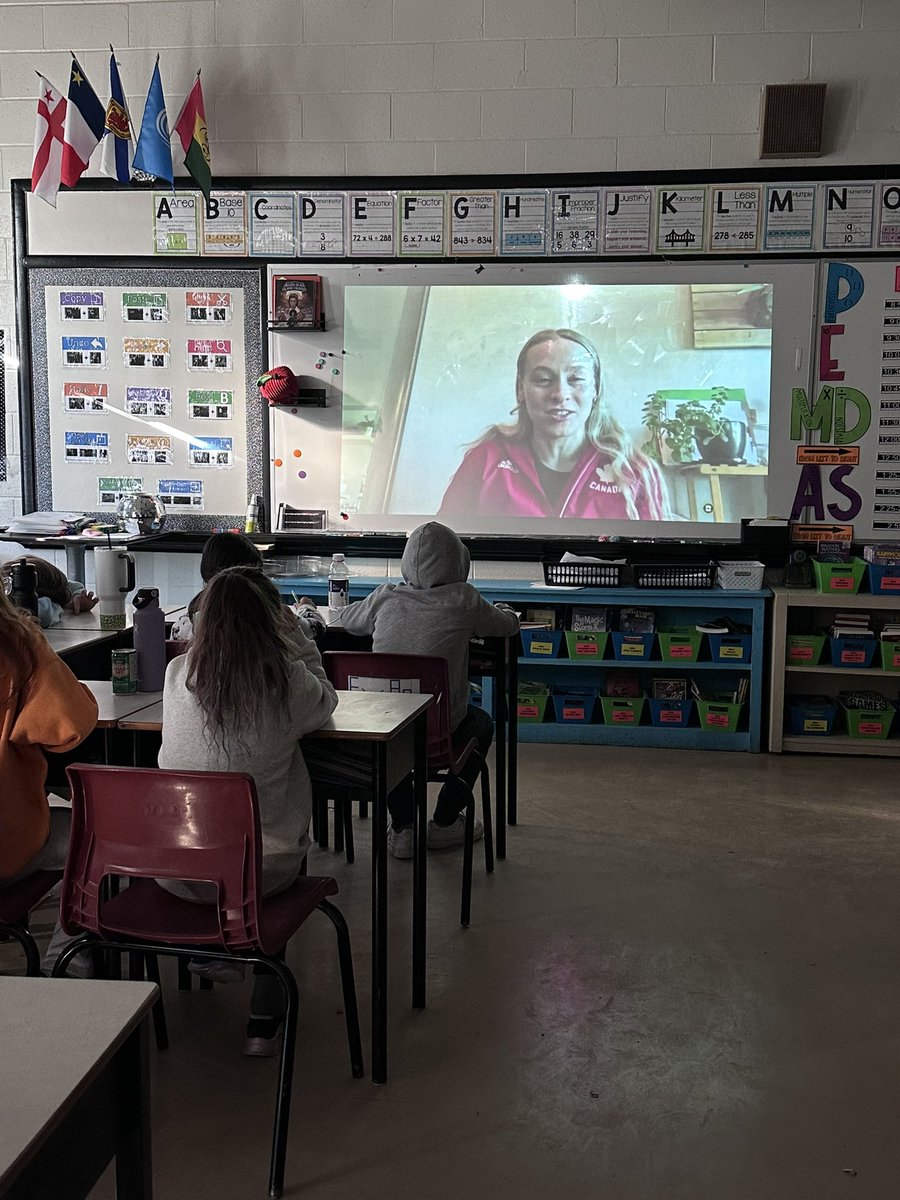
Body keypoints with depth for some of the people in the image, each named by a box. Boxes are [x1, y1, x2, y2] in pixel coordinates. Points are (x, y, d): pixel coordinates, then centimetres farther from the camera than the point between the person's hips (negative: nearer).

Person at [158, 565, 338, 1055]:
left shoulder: (177, 675, -7)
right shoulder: (289, 680, -14)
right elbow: (326, 702, 10)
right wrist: (295, 638, 12)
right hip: (259, 872, -2)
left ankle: (212, 950, 40)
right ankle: (265, 1019, 34)